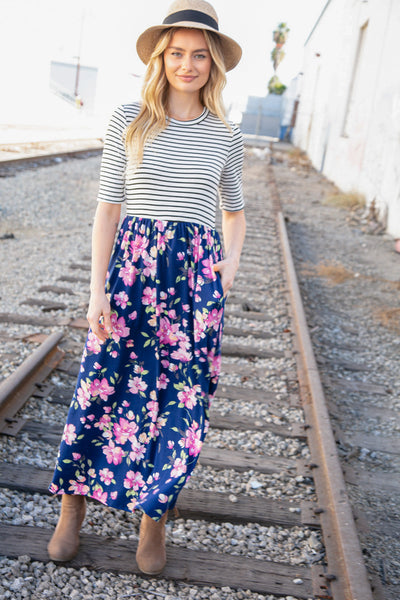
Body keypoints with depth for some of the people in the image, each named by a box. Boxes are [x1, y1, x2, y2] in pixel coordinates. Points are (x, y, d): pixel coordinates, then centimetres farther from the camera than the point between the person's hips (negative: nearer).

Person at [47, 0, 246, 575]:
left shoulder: (226, 135, 6)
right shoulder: (128, 121, 1)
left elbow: (235, 211, 18)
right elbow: (107, 208, 0)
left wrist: (227, 276, 4)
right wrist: (98, 288, -6)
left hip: (196, 272, 1)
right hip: (132, 265, -1)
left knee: (182, 397, 4)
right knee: (104, 384, 4)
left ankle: (155, 515, 25)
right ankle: (73, 506, 26)